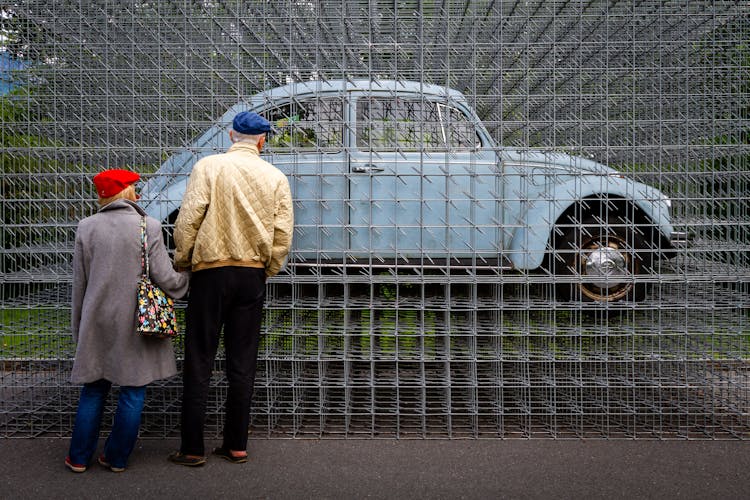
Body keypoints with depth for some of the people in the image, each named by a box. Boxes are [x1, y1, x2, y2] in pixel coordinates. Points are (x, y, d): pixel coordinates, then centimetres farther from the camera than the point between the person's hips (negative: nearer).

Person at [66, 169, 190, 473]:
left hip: (97, 323, 3)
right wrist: (188, 276, 12)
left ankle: (79, 457, 21)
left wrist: (78, 327, 16)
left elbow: (79, 283, 6)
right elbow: (164, 278, -9)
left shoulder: (86, 228, 1)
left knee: (93, 389, 14)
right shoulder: (149, 226, -8)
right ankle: (117, 458, 16)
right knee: (133, 391, 8)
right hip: (136, 323, -3)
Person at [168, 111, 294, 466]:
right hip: (253, 275, 3)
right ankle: (236, 445, 16)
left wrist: (181, 261, 4)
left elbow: (188, 219, -9)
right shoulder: (276, 177, 3)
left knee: (199, 361, 4)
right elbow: (283, 234, 1)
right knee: (242, 364, 9)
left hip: (211, 271, -2)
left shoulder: (208, 166, -4)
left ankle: (192, 448, 9)